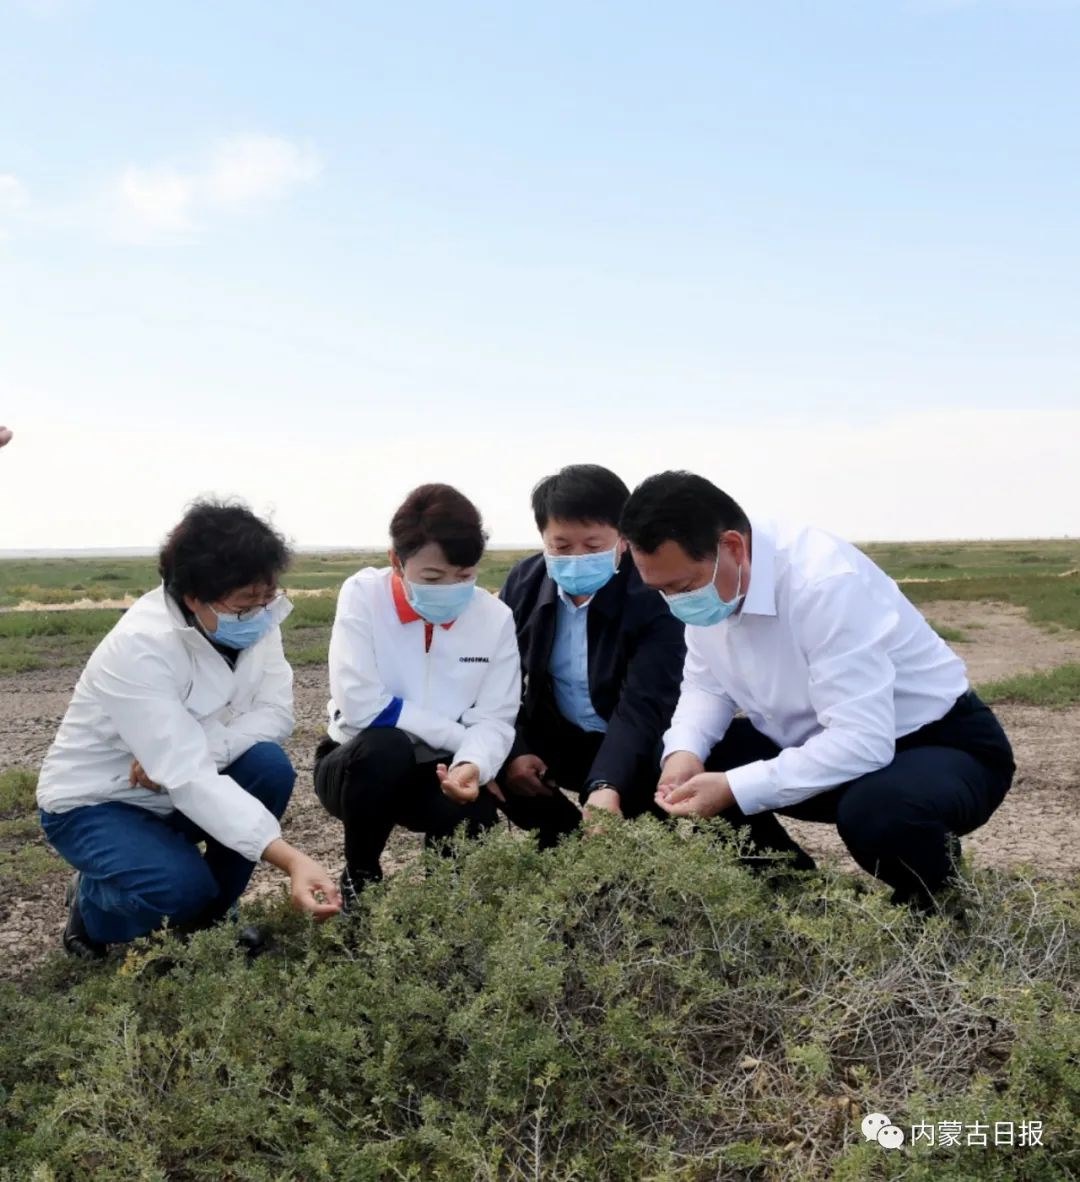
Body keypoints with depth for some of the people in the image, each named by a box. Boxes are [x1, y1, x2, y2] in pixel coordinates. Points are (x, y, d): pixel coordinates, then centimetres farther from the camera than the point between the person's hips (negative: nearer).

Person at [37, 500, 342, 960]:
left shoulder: (255, 619, -13)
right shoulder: (139, 648, -33)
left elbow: (275, 713, -14)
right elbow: (187, 778, -39)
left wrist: (187, 754, -32)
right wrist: (291, 860, -48)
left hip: (176, 789, 6)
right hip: (93, 803, -6)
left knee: (269, 766, -22)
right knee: (183, 888, -29)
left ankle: (209, 916, 2)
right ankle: (89, 907, 7)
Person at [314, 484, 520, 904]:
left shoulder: (496, 617, -8)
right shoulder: (364, 594, -15)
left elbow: (494, 719, -10)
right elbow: (361, 705, -24)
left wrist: (472, 764, -33)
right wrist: (457, 736, -20)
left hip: (440, 770, 2)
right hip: (361, 764, -2)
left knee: (477, 824, -28)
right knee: (383, 748, -35)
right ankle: (359, 875, -6)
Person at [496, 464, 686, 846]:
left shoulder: (653, 598, -24)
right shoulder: (524, 581, -7)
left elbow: (642, 705, -33)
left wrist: (607, 786, -50)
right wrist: (511, 751, -19)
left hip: (634, 746, -4)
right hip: (554, 735, 5)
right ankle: (569, 842, 1)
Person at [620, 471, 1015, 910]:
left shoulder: (824, 580, -33)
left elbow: (863, 742, -36)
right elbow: (705, 686, 2)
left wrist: (735, 789, -36)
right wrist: (683, 752, -19)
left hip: (940, 744, -7)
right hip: (818, 744, 7)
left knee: (874, 813, -39)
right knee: (682, 769, -7)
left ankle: (926, 904, -3)